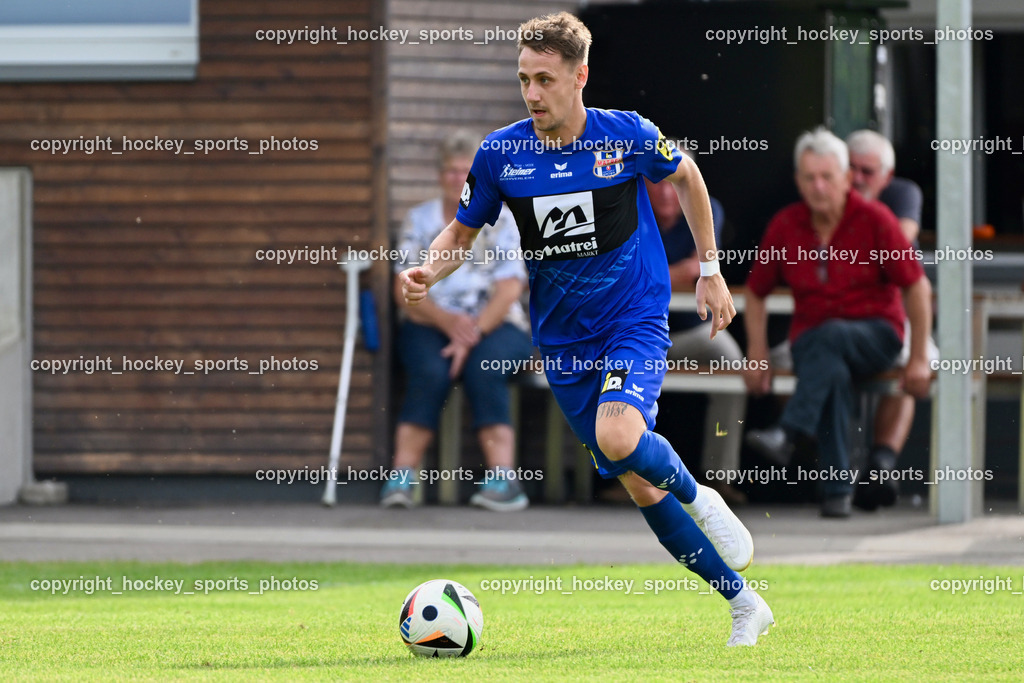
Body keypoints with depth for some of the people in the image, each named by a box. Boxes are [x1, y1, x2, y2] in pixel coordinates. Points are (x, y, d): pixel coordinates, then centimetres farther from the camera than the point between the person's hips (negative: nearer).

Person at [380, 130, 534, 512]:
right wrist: (446, 320, -17)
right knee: (430, 370, -32)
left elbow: (508, 292, -6)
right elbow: (405, 290, 1)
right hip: (429, 325, 1)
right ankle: (403, 476, -37)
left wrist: (474, 332, -21)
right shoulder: (419, 220, 11)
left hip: (494, 326, -1)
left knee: (483, 367, -34)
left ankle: (503, 477, -40)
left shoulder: (502, 222, 5)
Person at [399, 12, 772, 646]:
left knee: (619, 438, -31)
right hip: (564, 343, 3)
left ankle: (696, 495, 1)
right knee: (639, 486, 5)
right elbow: (463, 231, 6)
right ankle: (745, 605, 20)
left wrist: (710, 271, 9)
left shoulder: (628, 135, -11)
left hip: (637, 317, -3)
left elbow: (686, 178, 9)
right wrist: (429, 272, -15)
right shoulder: (500, 153, -7)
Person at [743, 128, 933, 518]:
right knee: (833, 372, -36)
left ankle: (788, 434, -47)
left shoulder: (874, 219, -7)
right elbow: (756, 292, 15)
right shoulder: (785, 227, 2)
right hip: (811, 339, 2)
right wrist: (757, 355, 4)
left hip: (875, 335, -2)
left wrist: (919, 360, -7)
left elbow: (917, 287, -4)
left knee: (829, 337, -38)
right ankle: (837, 487, -34)